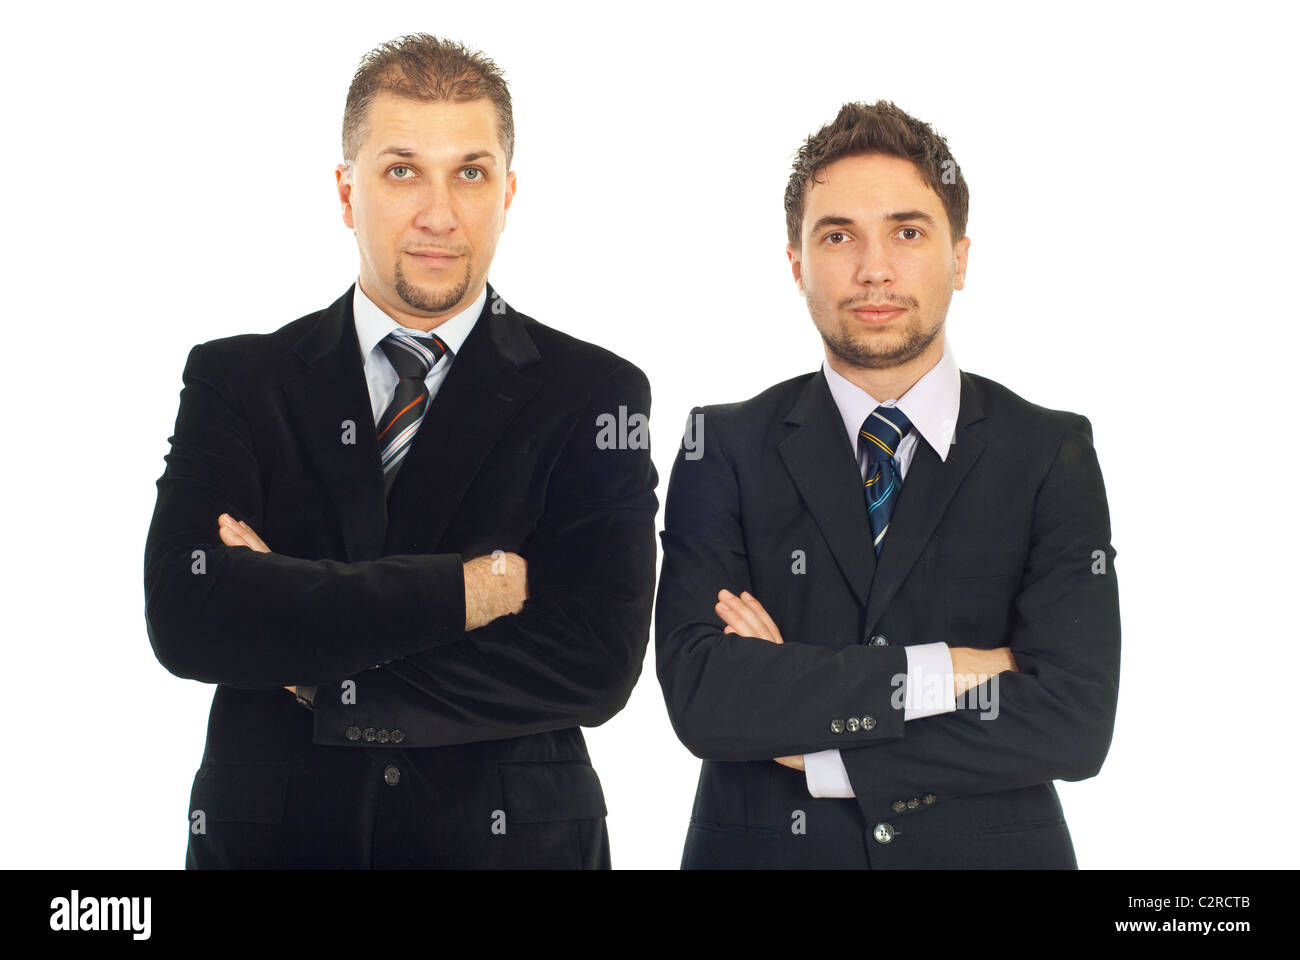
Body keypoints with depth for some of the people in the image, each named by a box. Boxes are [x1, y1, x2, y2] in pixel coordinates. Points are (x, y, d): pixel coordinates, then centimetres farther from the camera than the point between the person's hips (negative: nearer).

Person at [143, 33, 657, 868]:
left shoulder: (594, 394, -3)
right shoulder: (236, 382, 0)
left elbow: (595, 664, -15)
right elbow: (185, 617, -16)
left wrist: (320, 680, -14)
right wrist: (472, 585, -19)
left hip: (512, 837, -1)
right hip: (270, 837, 1)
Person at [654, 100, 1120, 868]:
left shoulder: (1050, 453, -4)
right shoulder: (727, 448, -4)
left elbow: (1076, 724, -15)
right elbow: (700, 697, -17)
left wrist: (817, 750, -16)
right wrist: (946, 672, -19)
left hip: (990, 845, 0)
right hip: (767, 846, 0)